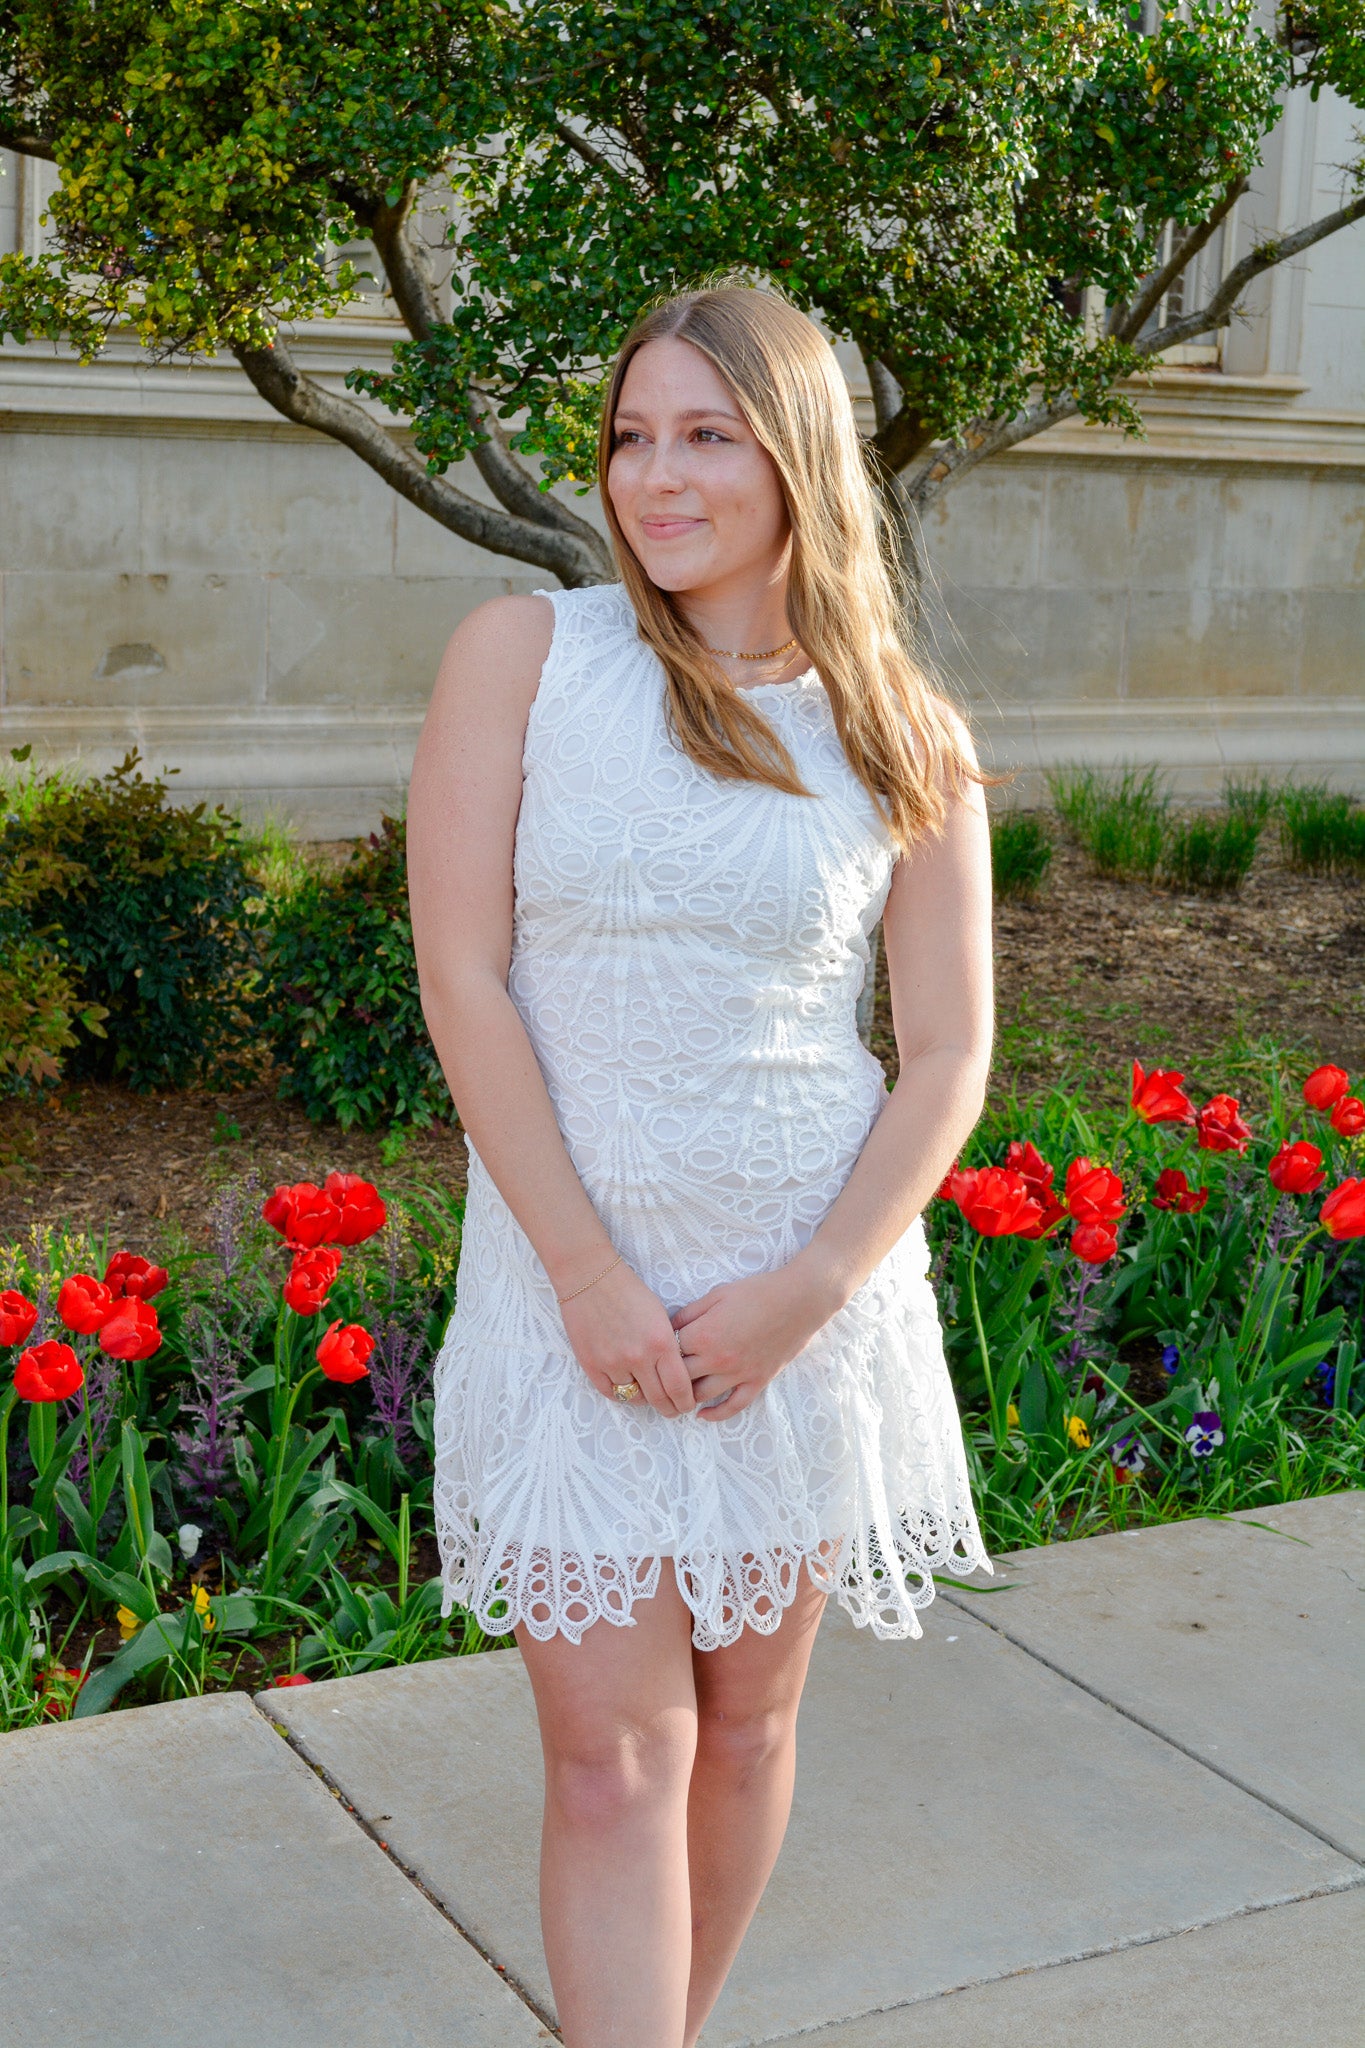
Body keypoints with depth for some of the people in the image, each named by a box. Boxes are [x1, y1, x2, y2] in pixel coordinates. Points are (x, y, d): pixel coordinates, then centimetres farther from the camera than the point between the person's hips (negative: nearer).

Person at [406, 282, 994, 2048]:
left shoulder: (904, 739, 1)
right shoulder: (524, 655, -4)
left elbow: (947, 1054, 1)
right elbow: (462, 982, -8)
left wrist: (806, 1291, -12)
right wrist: (594, 1278, -13)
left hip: (810, 1292, 2)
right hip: (576, 1282, -2)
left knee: (748, 1717, 14)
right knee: (614, 1757, 0)